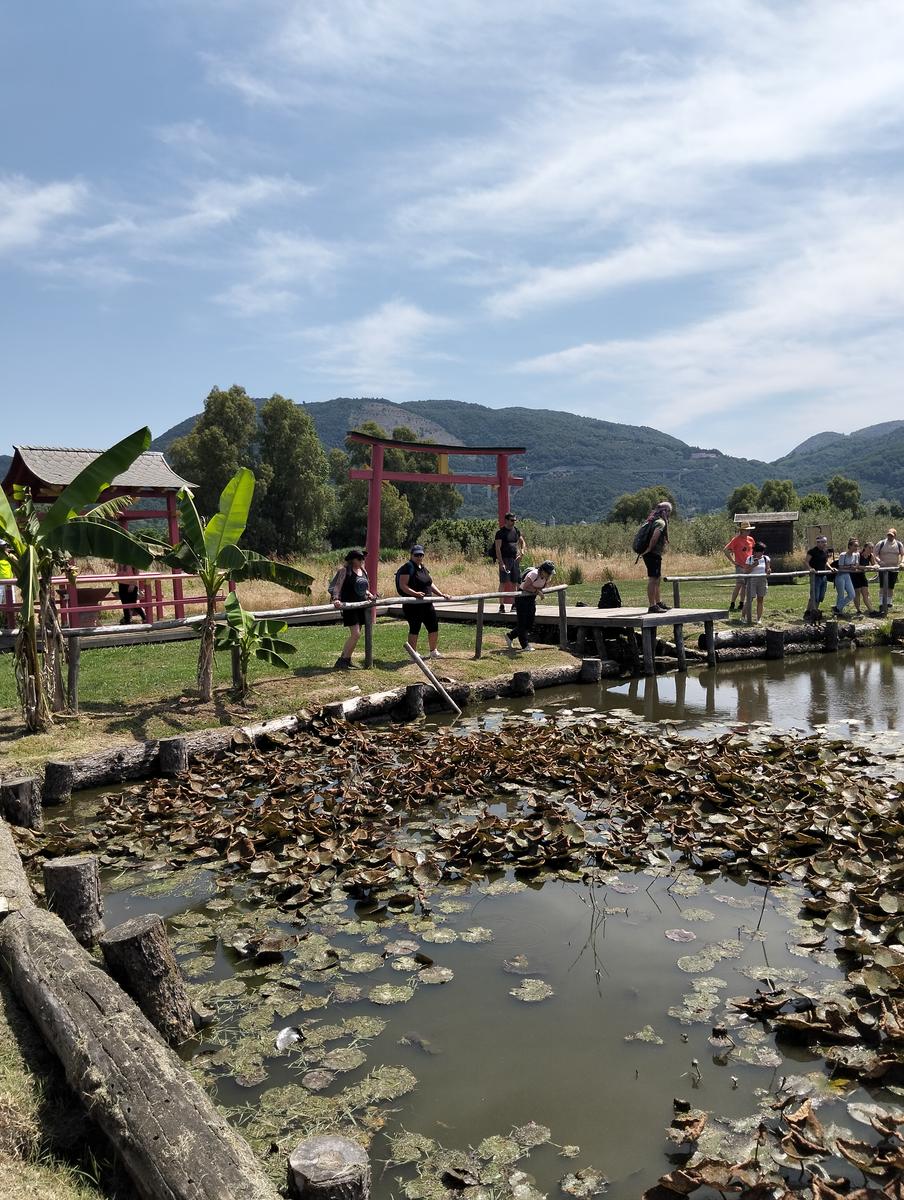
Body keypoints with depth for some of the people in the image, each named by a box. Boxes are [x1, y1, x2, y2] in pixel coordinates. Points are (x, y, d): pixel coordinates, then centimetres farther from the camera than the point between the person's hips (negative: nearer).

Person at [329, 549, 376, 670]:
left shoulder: (364, 571, 13)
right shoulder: (345, 570, -8)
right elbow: (337, 586, -17)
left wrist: (369, 595, 4)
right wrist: (336, 599, -34)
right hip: (349, 605, -8)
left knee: (355, 634, 10)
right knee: (355, 634, -15)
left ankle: (346, 660, 21)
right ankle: (341, 662, -9)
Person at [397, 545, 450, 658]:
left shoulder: (423, 568, 16)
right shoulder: (408, 567, -10)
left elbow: (430, 584, 21)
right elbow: (402, 585, -19)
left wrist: (441, 594, 10)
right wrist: (414, 593, -31)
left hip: (426, 604, 9)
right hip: (413, 605, -9)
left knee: (434, 627, 13)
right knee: (414, 629, -3)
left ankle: (433, 651, 28)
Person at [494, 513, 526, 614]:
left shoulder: (516, 530, 12)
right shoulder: (500, 532, -6)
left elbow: (523, 542, 24)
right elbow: (497, 548, -11)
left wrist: (522, 552, 3)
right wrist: (501, 563, -19)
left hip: (515, 559, 6)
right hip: (504, 559, -5)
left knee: (515, 583, 7)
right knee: (503, 582, -7)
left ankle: (514, 605, 15)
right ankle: (501, 605, -4)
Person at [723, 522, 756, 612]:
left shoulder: (751, 539, 10)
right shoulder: (736, 539, -9)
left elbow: (752, 550, 28)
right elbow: (725, 550, -13)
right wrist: (733, 561, -12)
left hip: (748, 566, 6)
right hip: (740, 566, -6)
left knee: (745, 585, 9)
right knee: (739, 585, -13)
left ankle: (741, 604, 18)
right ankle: (731, 605, -9)